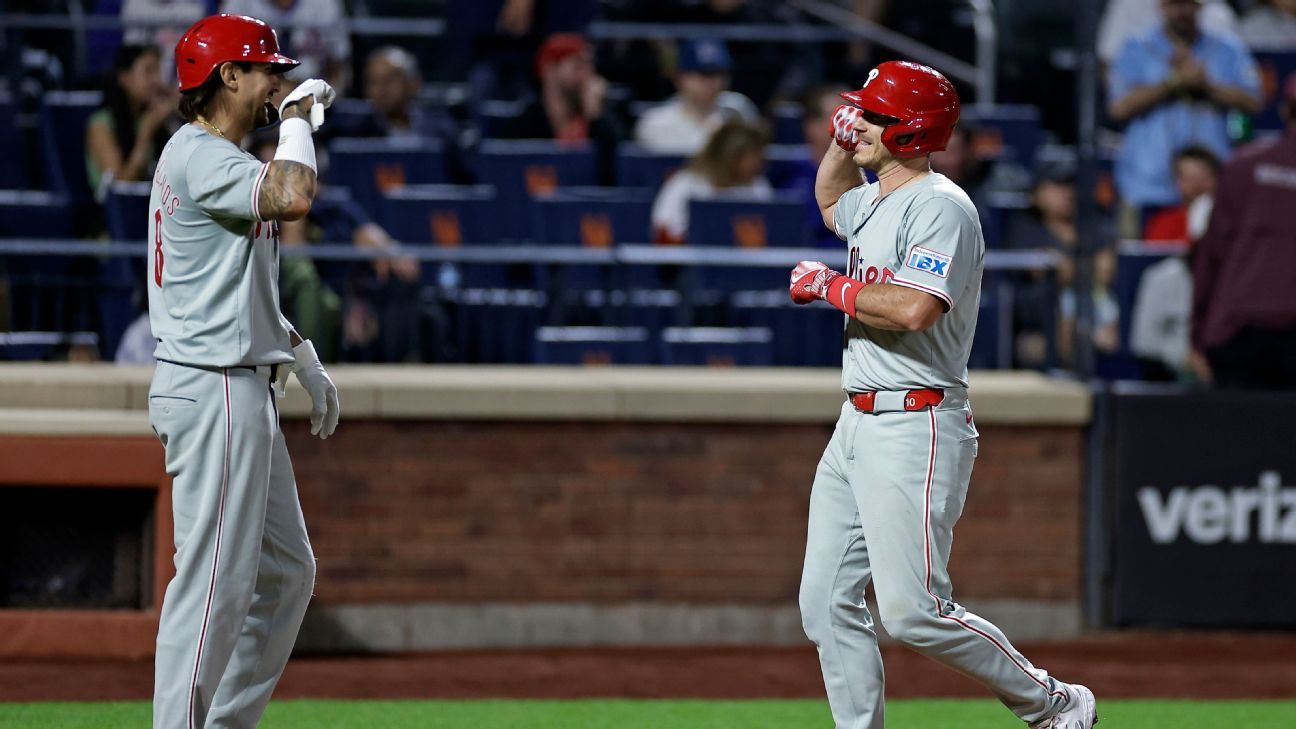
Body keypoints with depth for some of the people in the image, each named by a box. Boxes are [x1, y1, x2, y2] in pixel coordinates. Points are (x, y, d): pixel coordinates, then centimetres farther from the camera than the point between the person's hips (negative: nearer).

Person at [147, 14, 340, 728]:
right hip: (214, 392, -11)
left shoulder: (214, 159, 19)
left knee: (286, 571, 14)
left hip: (244, 390, 11)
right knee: (215, 579, -11)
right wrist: (299, 117, -15)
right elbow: (291, 196, -32)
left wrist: (303, 357, 21)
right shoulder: (197, 156, -14)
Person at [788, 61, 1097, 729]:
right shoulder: (873, 203, 16)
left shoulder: (939, 207, -14)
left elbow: (914, 309, -28)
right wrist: (842, 140, 21)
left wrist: (829, 285, -14)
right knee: (827, 608, 4)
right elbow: (830, 200, 41)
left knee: (913, 613, -13)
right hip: (857, 426, 10)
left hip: (916, 429, -10)